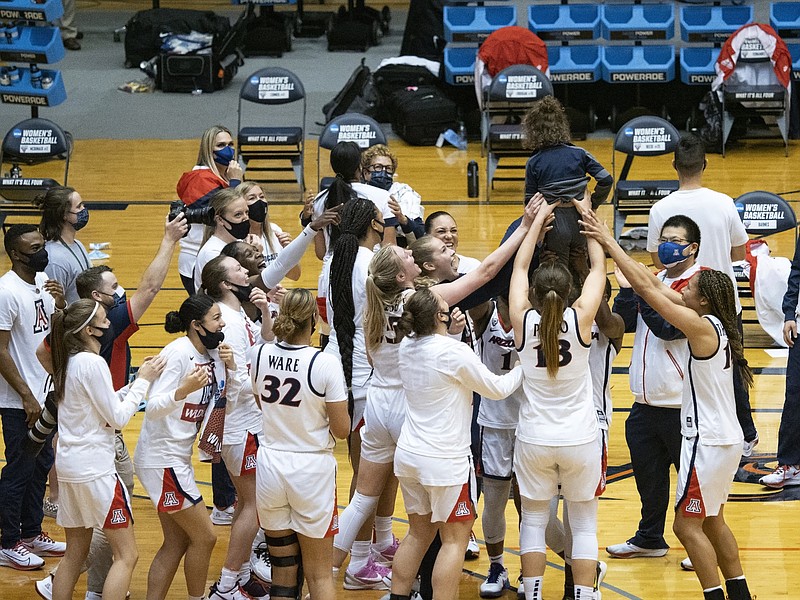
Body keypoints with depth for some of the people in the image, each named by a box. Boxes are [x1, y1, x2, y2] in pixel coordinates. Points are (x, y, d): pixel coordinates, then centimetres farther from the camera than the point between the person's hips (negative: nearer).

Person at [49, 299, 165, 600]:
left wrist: (137, 381, 10)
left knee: (75, 553, 15)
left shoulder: (69, 361, 10)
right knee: (127, 554, -4)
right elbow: (118, 418, -13)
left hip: (69, 466, 9)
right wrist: (143, 381, -4)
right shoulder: (92, 362, -16)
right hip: (94, 469, -9)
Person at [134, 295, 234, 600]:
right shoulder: (177, 353, -19)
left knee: (177, 544, 11)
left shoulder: (211, 354, 6)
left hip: (177, 459, 9)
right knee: (204, 537, -3)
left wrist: (230, 366, -5)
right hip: (162, 459, -9)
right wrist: (184, 390, -41)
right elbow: (153, 407, -24)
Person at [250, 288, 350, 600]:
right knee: (319, 575, 9)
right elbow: (342, 429, -12)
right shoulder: (325, 364, -17)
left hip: (270, 466, 3)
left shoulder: (258, 355, -5)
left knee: (282, 572, 12)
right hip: (312, 469, -3)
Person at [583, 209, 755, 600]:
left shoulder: (702, 327, -19)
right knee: (712, 522, 19)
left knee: (687, 524, -2)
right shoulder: (716, 326, 5)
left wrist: (609, 244, -16)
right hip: (725, 438, 9)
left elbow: (646, 289, -20)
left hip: (709, 443, -9)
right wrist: (610, 241, 3)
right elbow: (655, 285, 6)